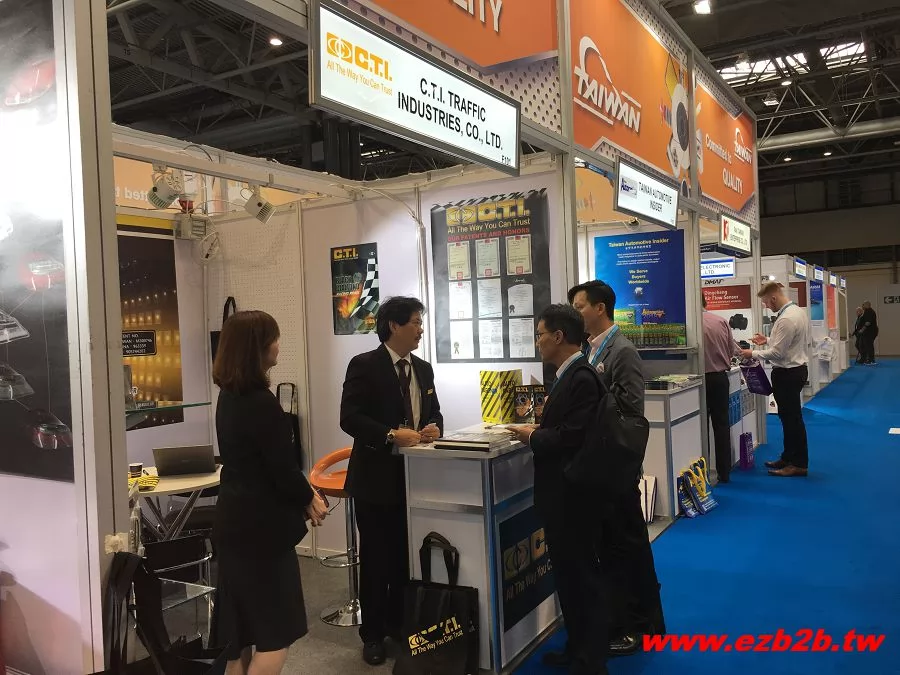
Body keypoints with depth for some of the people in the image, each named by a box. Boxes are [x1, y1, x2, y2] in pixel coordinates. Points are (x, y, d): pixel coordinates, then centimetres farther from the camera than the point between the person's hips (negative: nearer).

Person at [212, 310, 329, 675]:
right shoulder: (261, 402, -23)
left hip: (235, 522, 9)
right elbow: (283, 467, -18)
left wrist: (301, 494, 7)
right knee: (276, 632, 3)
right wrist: (309, 499, 1)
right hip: (261, 527, -9)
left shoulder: (229, 396, 6)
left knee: (242, 626, 20)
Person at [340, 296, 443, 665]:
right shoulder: (364, 365, -10)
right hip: (377, 476, -5)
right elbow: (349, 418, -17)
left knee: (407, 555, 13)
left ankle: (399, 624, 31)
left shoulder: (423, 369, 10)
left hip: (413, 477, 6)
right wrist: (392, 435, -26)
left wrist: (434, 427, -8)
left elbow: (434, 412, 15)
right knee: (376, 558, 6)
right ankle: (373, 634, 21)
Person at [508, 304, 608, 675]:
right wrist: (539, 427, -1)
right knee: (567, 573, 19)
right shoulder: (569, 375, 9)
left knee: (583, 575, 4)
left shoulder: (581, 379, -21)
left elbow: (569, 439, -26)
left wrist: (532, 435, -13)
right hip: (560, 494, 10)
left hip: (572, 495, -10)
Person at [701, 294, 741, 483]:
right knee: (722, 425, 11)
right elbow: (732, 350, 4)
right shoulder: (721, 321, -3)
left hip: (701, 378, -3)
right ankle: (724, 473, 16)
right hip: (720, 377, 3)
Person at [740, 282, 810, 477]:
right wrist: (768, 340, 13)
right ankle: (789, 458, 28)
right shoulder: (798, 311, 8)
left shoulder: (786, 319, -24)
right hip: (796, 368, 10)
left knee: (792, 418, 0)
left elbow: (777, 352, -23)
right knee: (789, 416, 18)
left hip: (787, 373, -10)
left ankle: (798, 464, 10)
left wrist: (753, 354, -11)